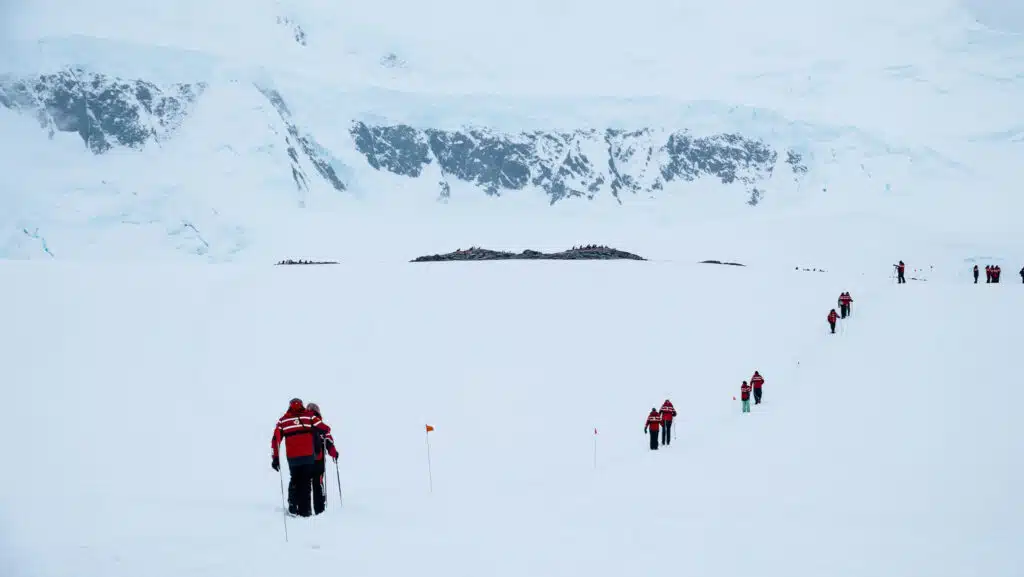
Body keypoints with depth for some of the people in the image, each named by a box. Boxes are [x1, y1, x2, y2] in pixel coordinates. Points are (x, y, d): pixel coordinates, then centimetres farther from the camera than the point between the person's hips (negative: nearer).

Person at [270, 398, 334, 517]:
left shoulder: (283, 420, 10)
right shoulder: (309, 416, 4)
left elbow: (276, 439, 6)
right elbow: (325, 429, 2)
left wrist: (275, 458, 10)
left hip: (292, 457, 2)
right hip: (309, 456, -2)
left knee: (294, 481, 18)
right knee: (306, 482, 5)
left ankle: (292, 507, 11)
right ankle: (304, 510, 0)